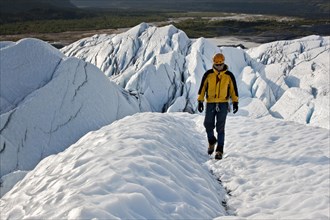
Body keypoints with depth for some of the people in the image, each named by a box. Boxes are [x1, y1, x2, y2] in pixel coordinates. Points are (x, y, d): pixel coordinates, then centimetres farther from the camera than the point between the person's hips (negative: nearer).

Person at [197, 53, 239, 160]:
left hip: (223, 104, -1)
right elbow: (202, 88, 5)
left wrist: (235, 102, 2)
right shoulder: (208, 74, 1)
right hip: (210, 103, 1)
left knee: (220, 128, -3)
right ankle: (212, 141, 32)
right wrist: (200, 101, 0)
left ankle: (219, 150, 2)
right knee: (208, 125, 2)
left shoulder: (229, 75, 1)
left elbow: (234, 89, 7)